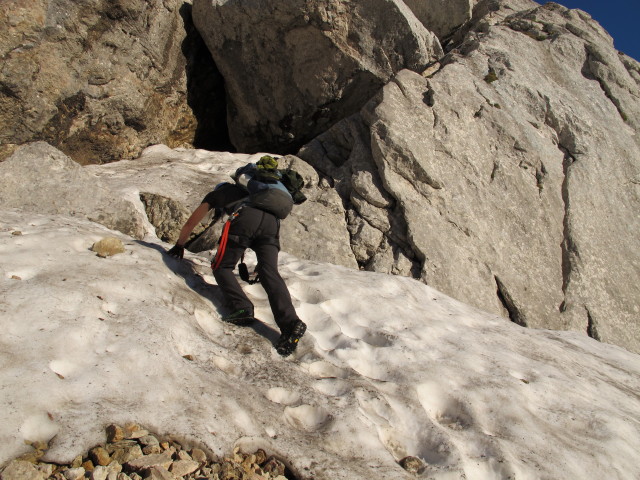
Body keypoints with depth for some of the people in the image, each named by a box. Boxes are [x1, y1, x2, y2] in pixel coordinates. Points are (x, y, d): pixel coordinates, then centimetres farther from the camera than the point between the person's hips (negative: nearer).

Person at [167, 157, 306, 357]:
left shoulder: (216, 193, 34)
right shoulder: (243, 190, 45)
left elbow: (191, 223, 41)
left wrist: (179, 245, 57)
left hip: (245, 219, -4)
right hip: (271, 221, 4)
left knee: (222, 267, 10)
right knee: (269, 273, -8)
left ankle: (241, 308, -13)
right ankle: (290, 323, -29)